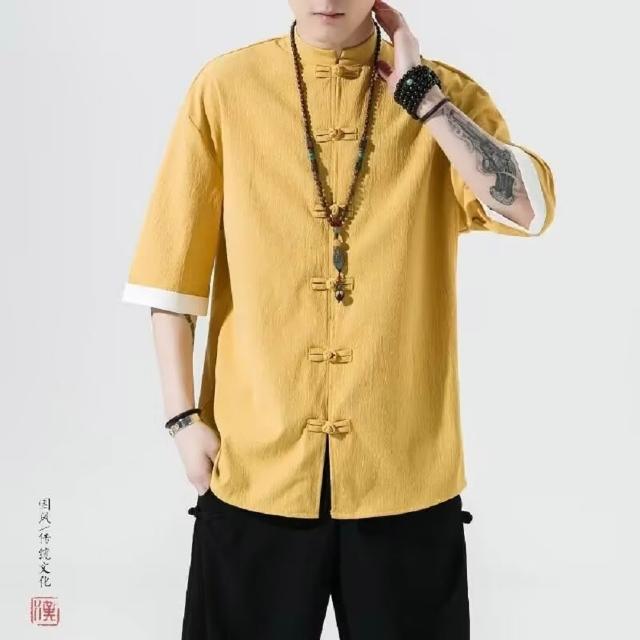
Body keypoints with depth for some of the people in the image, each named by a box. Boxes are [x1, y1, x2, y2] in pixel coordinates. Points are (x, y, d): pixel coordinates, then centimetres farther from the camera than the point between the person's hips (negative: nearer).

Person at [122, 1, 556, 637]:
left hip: (405, 464, 1)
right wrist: (182, 416, -2)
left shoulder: (446, 93, 2)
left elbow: (530, 208, -15)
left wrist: (417, 91, -13)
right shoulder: (225, 86, 0)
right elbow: (173, 264, 1)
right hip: (256, 460, 0)